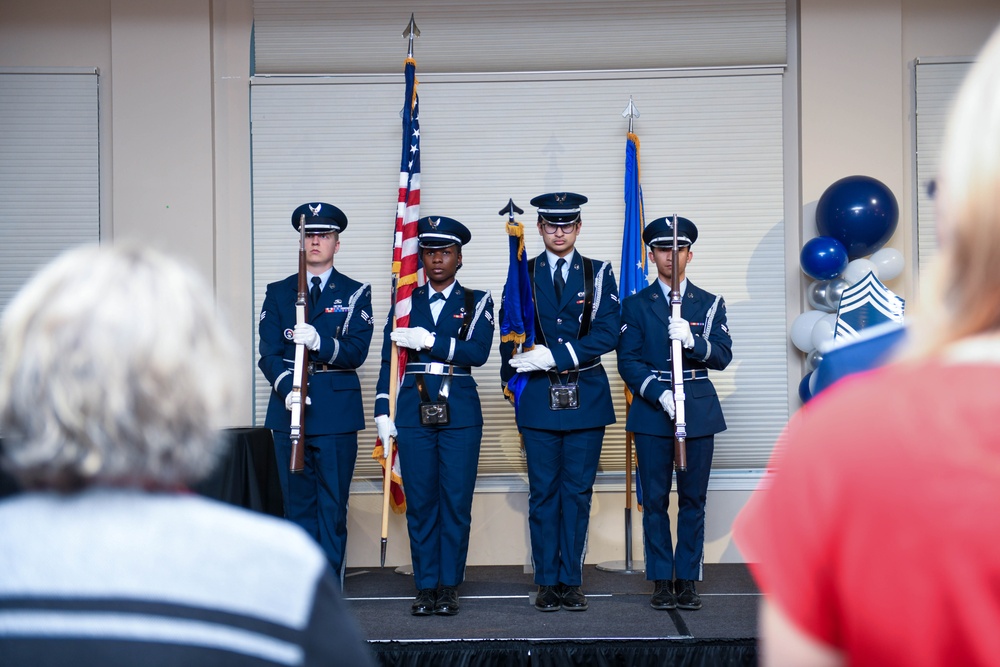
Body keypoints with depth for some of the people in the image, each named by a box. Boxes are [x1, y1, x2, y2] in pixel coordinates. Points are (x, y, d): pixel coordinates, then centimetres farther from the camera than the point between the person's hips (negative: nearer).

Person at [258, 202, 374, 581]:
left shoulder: (355, 293, 7)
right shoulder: (278, 293, 13)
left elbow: (357, 351, -5)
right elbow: (268, 352, 3)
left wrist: (319, 343, -23)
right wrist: (287, 389, -15)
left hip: (337, 411, -2)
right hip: (288, 407, 2)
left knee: (333, 504, 0)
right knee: (297, 504, 5)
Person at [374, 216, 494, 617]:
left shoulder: (477, 303, 7)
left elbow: (478, 352, -9)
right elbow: (389, 361, 8)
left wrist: (429, 341, -15)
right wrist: (383, 412, 0)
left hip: (460, 414, -1)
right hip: (414, 413, 1)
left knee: (456, 502, -1)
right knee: (420, 503, 3)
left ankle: (449, 587, 8)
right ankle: (426, 587, 11)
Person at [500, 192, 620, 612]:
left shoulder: (598, 274, 6)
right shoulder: (522, 274, 9)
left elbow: (607, 333, -6)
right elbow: (509, 336, 9)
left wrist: (555, 355, -15)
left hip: (586, 398, 0)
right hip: (538, 399, 0)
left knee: (578, 490, 3)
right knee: (543, 491, 2)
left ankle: (571, 581, 9)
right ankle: (547, 582, 8)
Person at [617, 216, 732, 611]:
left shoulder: (710, 304, 11)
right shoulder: (636, 305, 8)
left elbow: (723, 356, 1)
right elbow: (628, 361, 0)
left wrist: (691, 340, -18)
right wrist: (659, 393, -14)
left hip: (699, 412, 1)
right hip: (652, 412, -1)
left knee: (693, 500, 3)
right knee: (655, 500, 0)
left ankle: (688, 579, 10)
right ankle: (661, 581, 7)